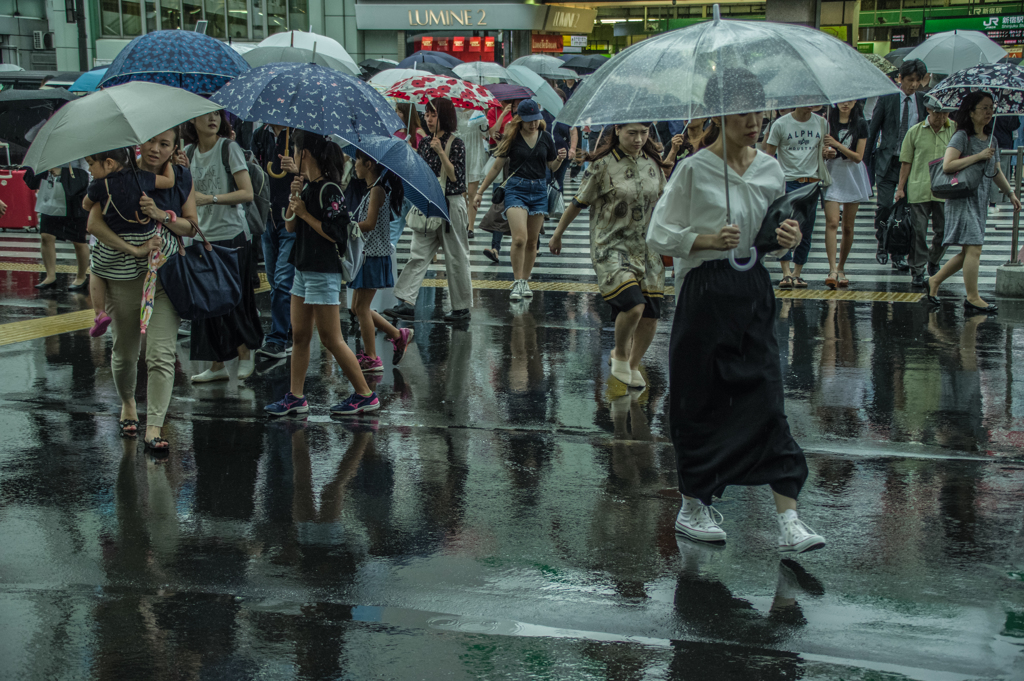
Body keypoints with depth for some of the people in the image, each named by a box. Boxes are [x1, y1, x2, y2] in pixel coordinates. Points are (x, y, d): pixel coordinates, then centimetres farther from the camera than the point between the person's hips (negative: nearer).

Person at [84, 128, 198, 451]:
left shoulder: (181, 177, 2)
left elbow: (192, 226, 4)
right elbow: (94, 223, -14)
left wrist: (162, 215, -15)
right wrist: (135, 250, -21)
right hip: (124, 278, -1)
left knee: (162, 354, -9)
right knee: (125, 352, 13)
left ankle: (154, 427, -8)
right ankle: (127, 403, 41)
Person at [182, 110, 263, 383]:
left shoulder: (229, 148, -8)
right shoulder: (189, 153, 9)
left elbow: (247, 193, -13)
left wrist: (210, 198, -19)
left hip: (232, 235, -6)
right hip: (204, 235, 6)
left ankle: (245, 355, 17)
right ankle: (217, 365, 13)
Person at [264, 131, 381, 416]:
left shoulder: (329, 190, -15)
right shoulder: (306, 186, 11)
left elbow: (337, 233, -21)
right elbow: (289, 226, 11)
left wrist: (305, 213, -14)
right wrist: (294, 197, -5)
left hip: (323, 272, -9)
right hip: (303, 269, 9)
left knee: (331, 339, -5)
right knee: (300, 335, 11)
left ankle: (365, 394, 4)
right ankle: (296, 397, 17)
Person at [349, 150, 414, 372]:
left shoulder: (378, 190, -14)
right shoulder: (373, 189, 15)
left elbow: (369, 224, -21)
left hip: (374, 255, -9)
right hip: (367, 254, 9)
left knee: (361, 306, -4)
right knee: (358, 307, 12)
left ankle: (371, 358, 1)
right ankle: (398, 335, 19)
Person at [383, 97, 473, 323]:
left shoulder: (456, 144, -8)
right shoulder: (425, 143, 9)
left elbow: (455, 177, -16)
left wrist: (441, 152, -23)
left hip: (451, 205, -5)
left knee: (456, 258, 3)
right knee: (418, 254, -3)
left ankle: (462, 307, 12)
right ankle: (407, 303, -6)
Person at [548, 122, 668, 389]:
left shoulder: (653, 164, 7)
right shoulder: (603, 165, -8)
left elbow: (662, 202, 21)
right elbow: (578, 202, 1)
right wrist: (557, 234, 9)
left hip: (646, 247, 5)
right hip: (611, 247, -5)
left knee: (651, 314, 0)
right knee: (633, 305, -23)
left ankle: (633, 365, 25)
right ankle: (620, 355, 7)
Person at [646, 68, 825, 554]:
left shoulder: (770, 169, 9)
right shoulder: (694, 170, -6)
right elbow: (659, 235, -5)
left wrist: (787, 238, -4)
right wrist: (708, 240, -19)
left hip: (754, 292, 4)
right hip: (705, 291, -4)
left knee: (767, 396, -2)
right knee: (701, 400, 4)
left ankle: (788, 519, -4)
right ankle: (693, 508, 21)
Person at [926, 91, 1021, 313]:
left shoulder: (991, 140, 15)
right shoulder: (962, 136, -9)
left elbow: (996, 171, 24)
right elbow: (947, 165, -20)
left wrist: (1010, 193, 18)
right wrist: (978, 156, -19)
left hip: (981, 200, 8)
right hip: (963, 197, -8)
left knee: (969, 252, 9)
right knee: (973, 248, -12)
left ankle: (934, 281, 22)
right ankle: (973, 298, -7)